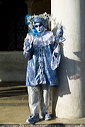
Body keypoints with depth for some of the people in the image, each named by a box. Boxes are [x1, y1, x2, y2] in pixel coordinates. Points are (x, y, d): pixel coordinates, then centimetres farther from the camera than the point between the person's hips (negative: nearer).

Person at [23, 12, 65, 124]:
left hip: (47, 68, 0)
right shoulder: (30, 37, 6)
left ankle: (45, 112, 22)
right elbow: (26, 55, 1)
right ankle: (35, 114, 5)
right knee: (34, 92, -3)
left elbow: (55, 52, 7)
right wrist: (28, 48, -17)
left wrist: (56, 43, -12)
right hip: (34, 69, 0)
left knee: (46, 92, 7)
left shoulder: (50, 36, 4)